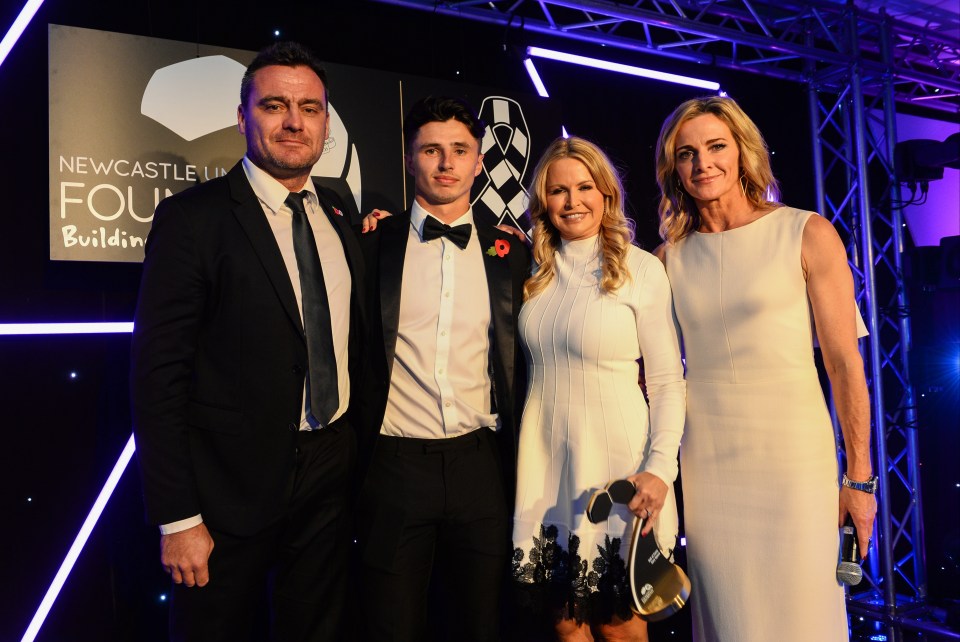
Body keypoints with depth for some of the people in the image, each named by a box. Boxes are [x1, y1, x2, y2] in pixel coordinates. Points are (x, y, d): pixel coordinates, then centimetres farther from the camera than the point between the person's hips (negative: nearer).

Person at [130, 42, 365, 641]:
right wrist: (178, 518, -14)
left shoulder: (340, 214, 6)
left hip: (331, 476, 5)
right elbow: (159, 374, -14)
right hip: (232, 485, -5)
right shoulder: (191, 217, -12)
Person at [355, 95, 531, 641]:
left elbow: (520, 360, 9)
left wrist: (518, 467, 6)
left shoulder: (511, 253, 5)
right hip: (395, 467, -1)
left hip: (482, 466, 2)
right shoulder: (373, 244, 0)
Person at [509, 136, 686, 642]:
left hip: (615, 461, -4)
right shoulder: (537, 270, 7)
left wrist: (661, 468, -14)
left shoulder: (641, 269, -6)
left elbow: (667, 381, -5)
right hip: (546, 459, 4)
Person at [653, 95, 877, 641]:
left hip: (793, 453, -2)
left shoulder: (807, 234, -3)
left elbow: (844, 361, -4)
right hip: (706, 461, 2)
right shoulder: (672, 255, 4)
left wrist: (860, 476, -4)